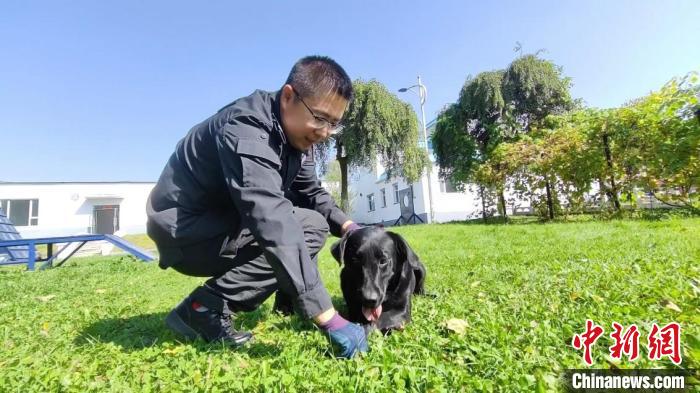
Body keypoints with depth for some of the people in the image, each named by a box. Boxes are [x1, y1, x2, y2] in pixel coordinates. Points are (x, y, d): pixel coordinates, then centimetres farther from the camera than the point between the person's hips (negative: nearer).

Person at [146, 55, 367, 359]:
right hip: (185, 232, -8)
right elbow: (273, 224, -40)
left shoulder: (294, 132, 0)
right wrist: (329, 319, -41)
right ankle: (202, 309, -15)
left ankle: (289, 302, 3)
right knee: (308, 228, -21)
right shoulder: (246, 132, -29)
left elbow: (312, 192, 6)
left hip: (226, 225, 9)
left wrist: (348, 227, -13)